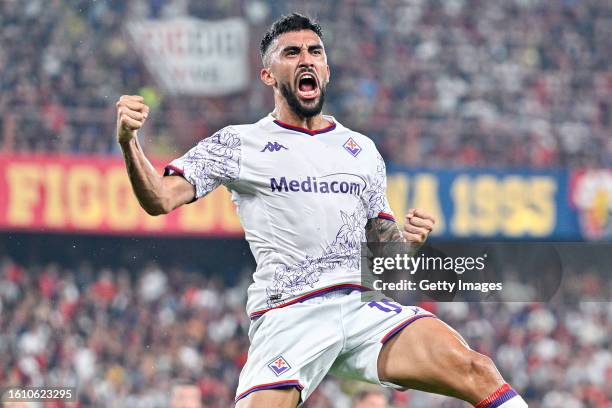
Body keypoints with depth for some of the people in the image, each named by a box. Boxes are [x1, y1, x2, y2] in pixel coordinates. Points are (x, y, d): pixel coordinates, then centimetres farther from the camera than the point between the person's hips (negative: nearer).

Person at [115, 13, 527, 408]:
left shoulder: (362, 150, 20)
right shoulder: (239, 144, 8)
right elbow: (160, 199, -1)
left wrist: (407, 238, 2)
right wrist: (129, 142, -19)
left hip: (360, 309, 3)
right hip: (287, 318, -3)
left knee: (475, 370, -19)